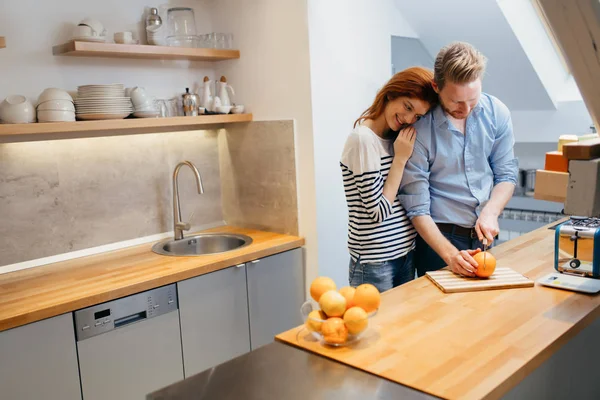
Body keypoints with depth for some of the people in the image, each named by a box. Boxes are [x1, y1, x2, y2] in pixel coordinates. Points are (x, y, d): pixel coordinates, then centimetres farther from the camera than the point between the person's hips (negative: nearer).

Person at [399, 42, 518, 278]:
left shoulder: (497, 113, -6)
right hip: (437, 236, -4)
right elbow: (417, 208, -18)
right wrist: (451, 254, -24)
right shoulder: (418, 127, -19)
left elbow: (506, 174, 3)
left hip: (484, 235, 5)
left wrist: (490, 212, -14)